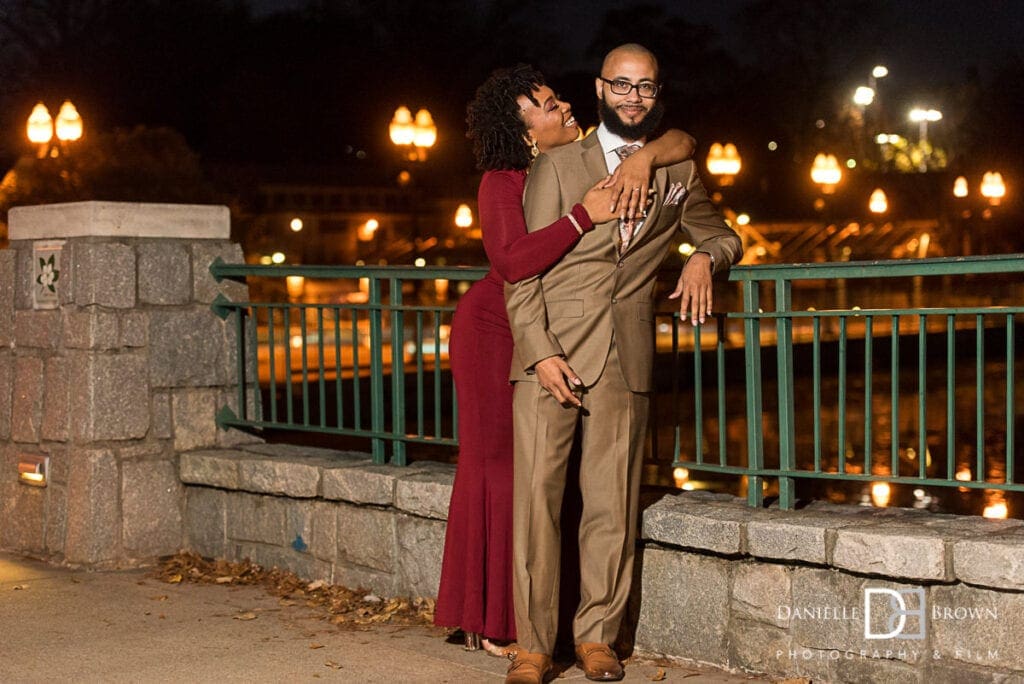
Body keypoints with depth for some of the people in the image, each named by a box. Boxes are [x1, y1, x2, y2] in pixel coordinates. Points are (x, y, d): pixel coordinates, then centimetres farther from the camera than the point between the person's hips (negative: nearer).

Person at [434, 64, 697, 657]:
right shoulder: (502, 182, -20)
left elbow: (682, 142, -4)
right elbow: (512, 261, -37)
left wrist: (644, 159, -25)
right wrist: (583, 216, -36)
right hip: (495, 332, -5)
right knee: (498, 464, 2)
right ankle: (489, 619, 12)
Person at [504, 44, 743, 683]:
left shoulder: (677, 172, 15)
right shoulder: (559, 164, 7)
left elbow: (723, 235, 29)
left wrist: (706, 256, 3)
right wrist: (541, 351, -10)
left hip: (626, 361, 2)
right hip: (552, 353, -2)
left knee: (612, 504, 3)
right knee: (536, 496, -6)